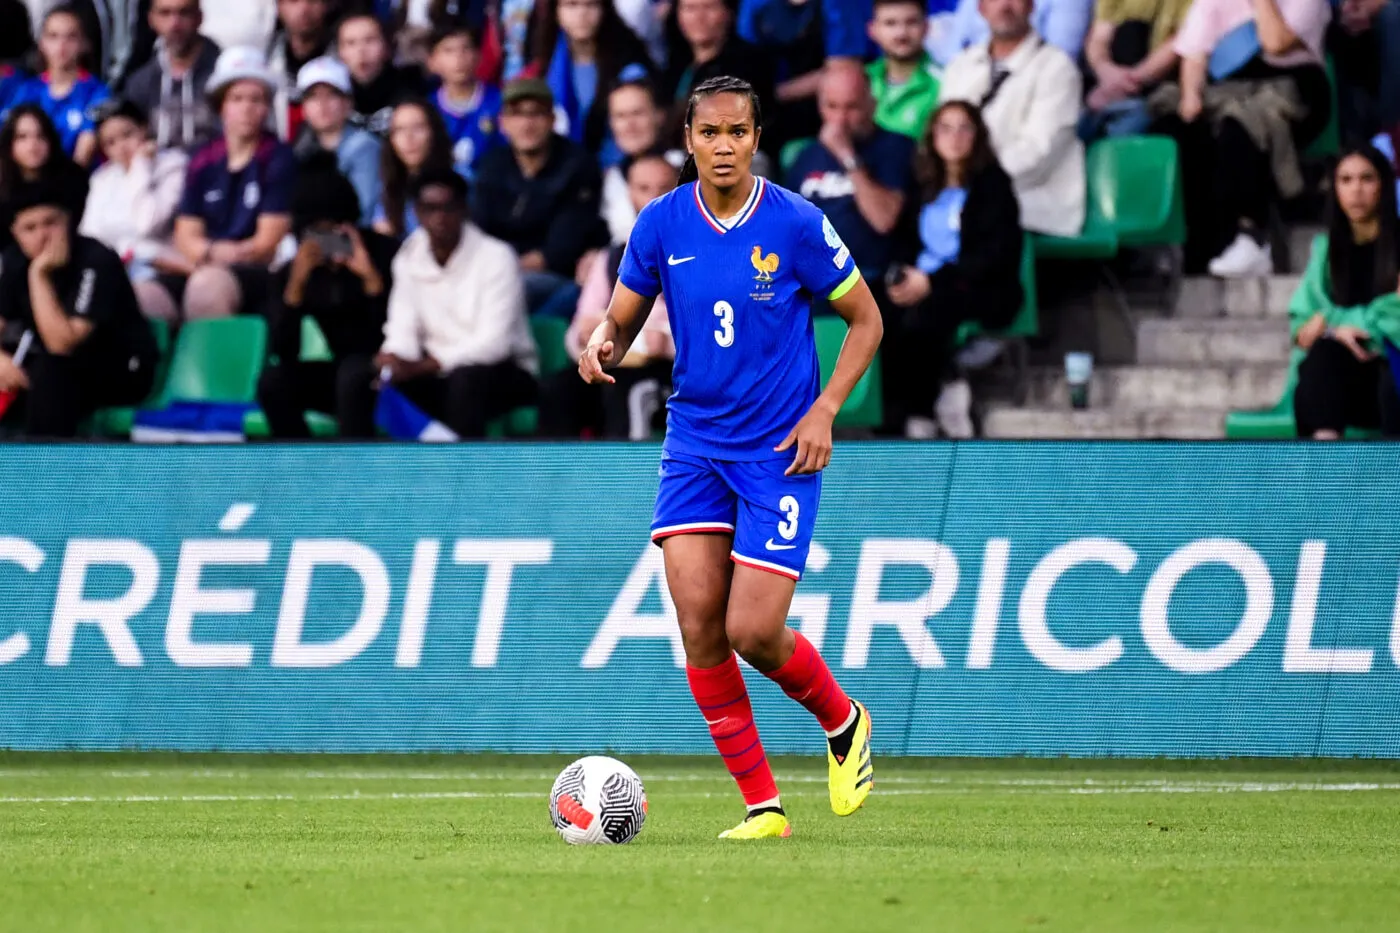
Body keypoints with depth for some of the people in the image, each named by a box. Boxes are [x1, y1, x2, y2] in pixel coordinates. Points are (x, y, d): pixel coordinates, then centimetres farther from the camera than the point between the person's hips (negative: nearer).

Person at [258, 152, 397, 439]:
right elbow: (281, 352, -14)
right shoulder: (293, 272, -3)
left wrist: (372, 278, -32)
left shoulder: (383, 254, -13)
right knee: (273, 380, -21)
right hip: (341, 375, 4)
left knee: (352, 373, -35)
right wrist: (296, 284, -24)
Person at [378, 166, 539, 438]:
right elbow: (403, 332, -4)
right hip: (439, 376, 4)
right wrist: (393, 360, -30)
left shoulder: (495, 257, -14)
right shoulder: (409, 258, 1)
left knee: (465, 378, -38)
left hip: (505, 376, -4)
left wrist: (422, 366, -32)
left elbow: (494, 343, -22)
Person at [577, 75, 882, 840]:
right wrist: (601, 346, -15)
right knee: (697, 621, -10)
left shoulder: (796, 225, -9)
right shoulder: (661, 224, -1)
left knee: (753, 633, -10)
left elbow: (865, 320, 2)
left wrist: (824, 409, -10)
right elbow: (622, 319, 10)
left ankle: (842, 722, 23)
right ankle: (761, 806, 0)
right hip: (694, 444, 3)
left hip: (781, 452, -3)